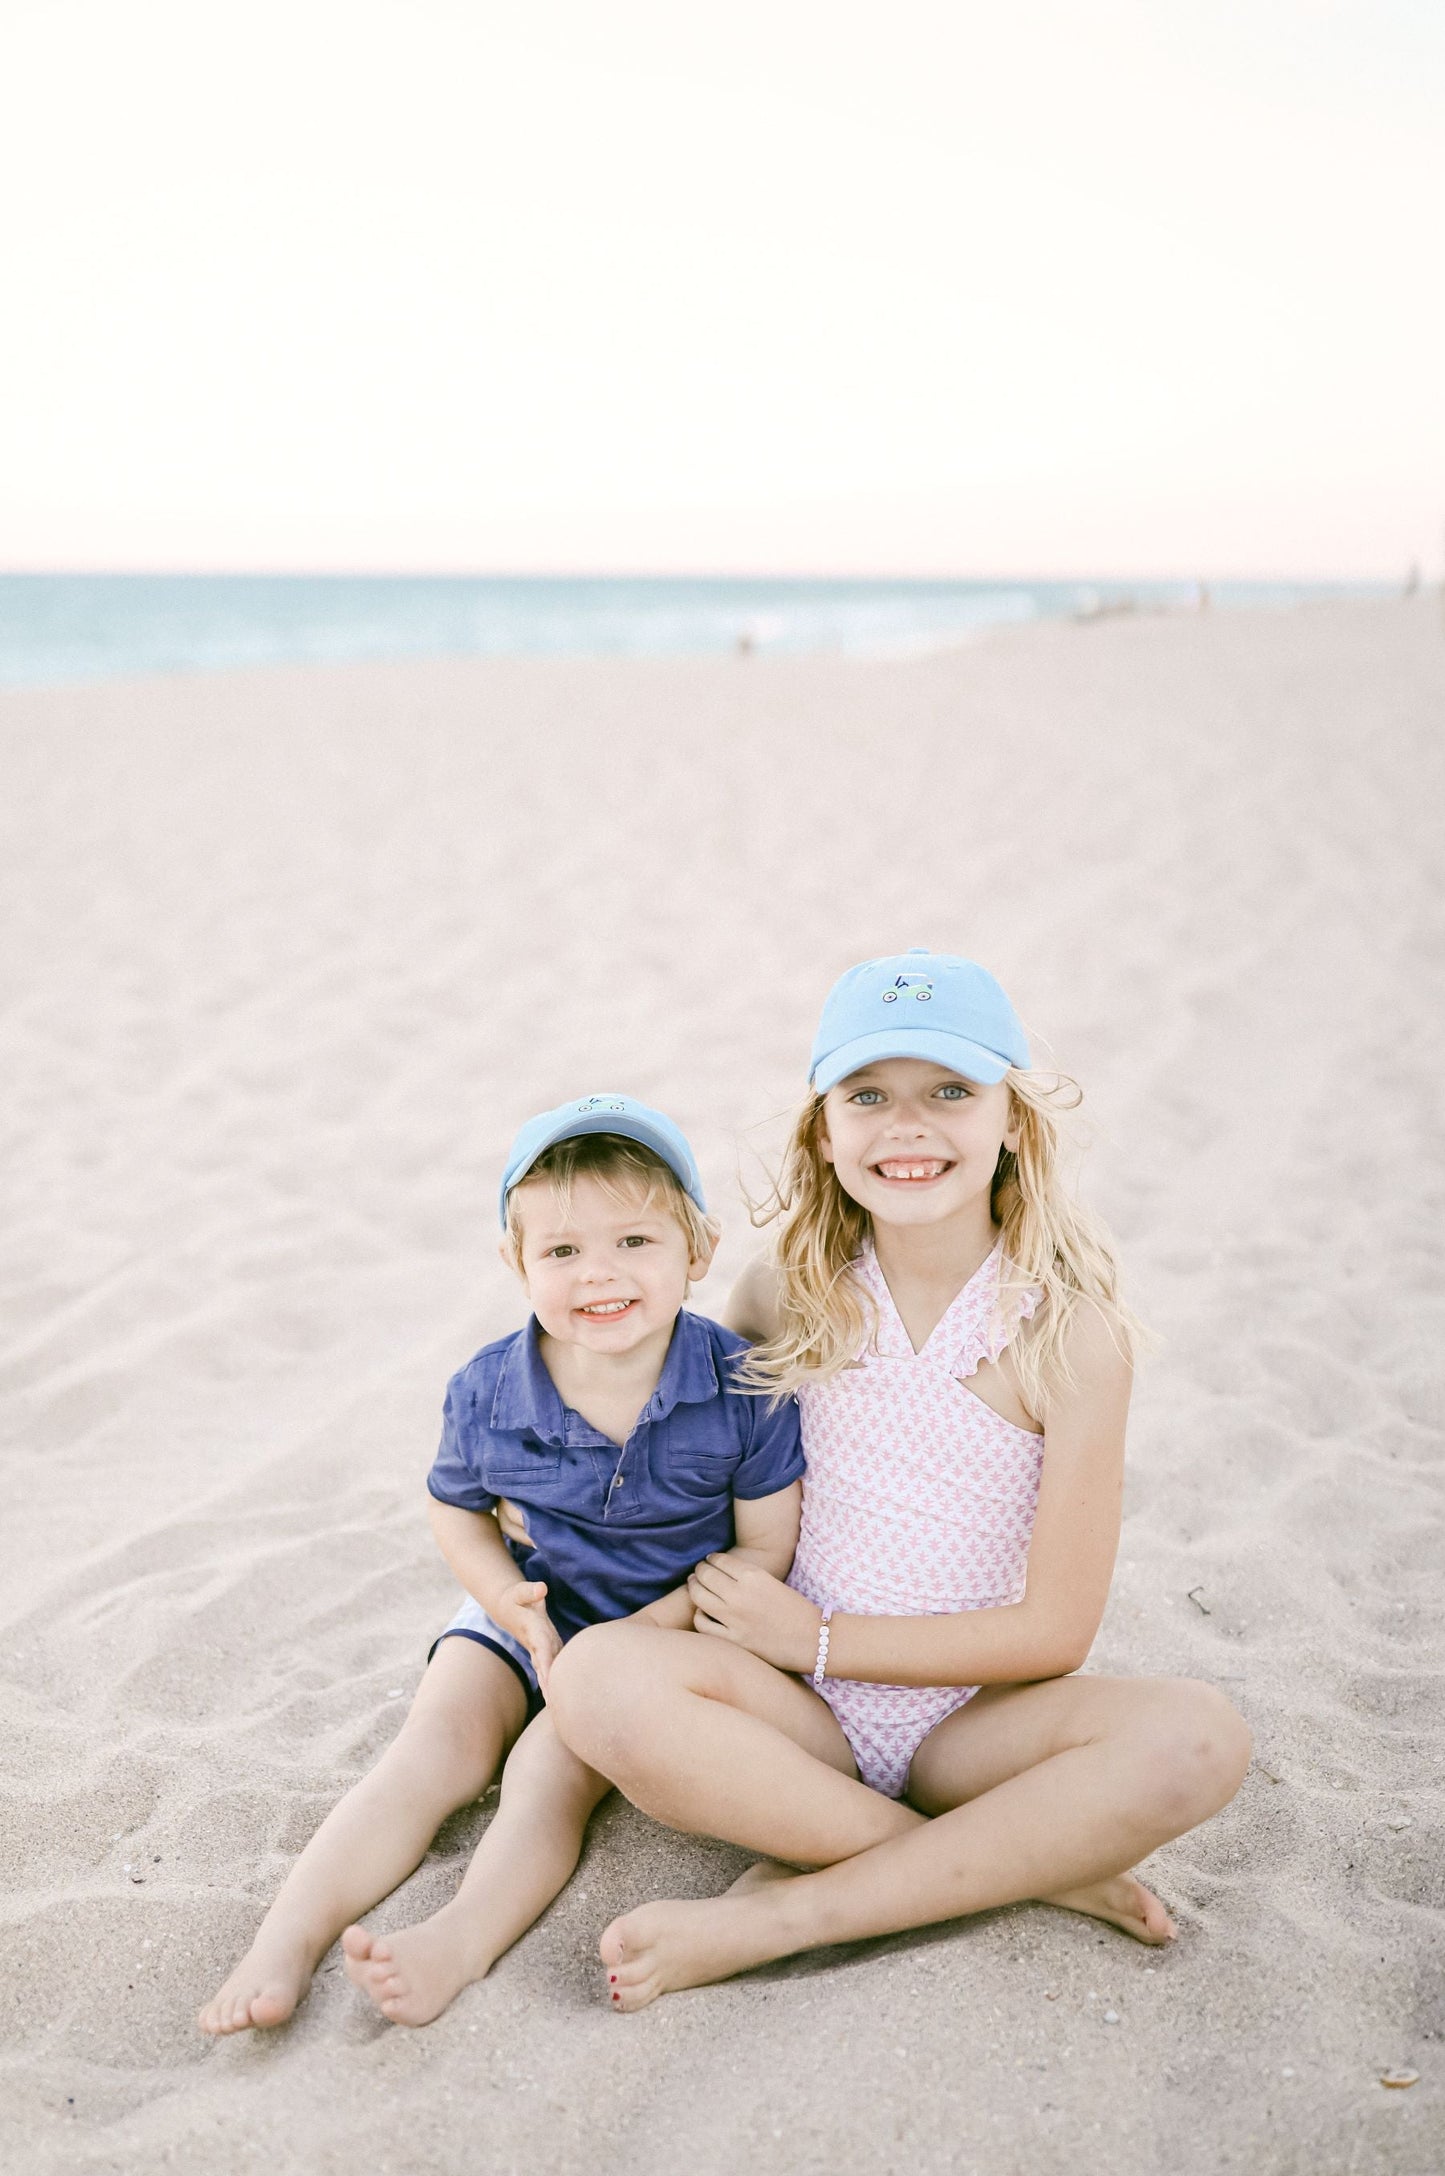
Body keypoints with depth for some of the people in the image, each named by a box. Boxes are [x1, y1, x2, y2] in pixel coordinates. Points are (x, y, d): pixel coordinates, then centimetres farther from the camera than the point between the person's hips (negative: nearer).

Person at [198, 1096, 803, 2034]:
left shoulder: (741, 1387, -21)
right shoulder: (488, 1392, -14)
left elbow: (765, 1547, -13)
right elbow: (459, 1512, 6)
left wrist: (643, 1632, -23)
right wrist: (512, 1602, -14)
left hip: (675, 1622, -2)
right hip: (530, 1610, 3)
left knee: (553, 1762, -23)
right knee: (434, 1748, -14)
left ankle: (458, 1943, -33)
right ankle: (286, 1941, -20)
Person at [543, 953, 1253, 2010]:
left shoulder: (1073, 1330, -11)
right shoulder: (788, 1301, -3)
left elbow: (1056, 1630, -10)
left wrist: (819, 1637, -11)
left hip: (971, 1720, -1)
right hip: (807, 1717, 2)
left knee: (1195, 1737, -30)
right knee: (604, 1676, -29)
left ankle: (783, 1912, -23)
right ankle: (1019, 1864, -18)